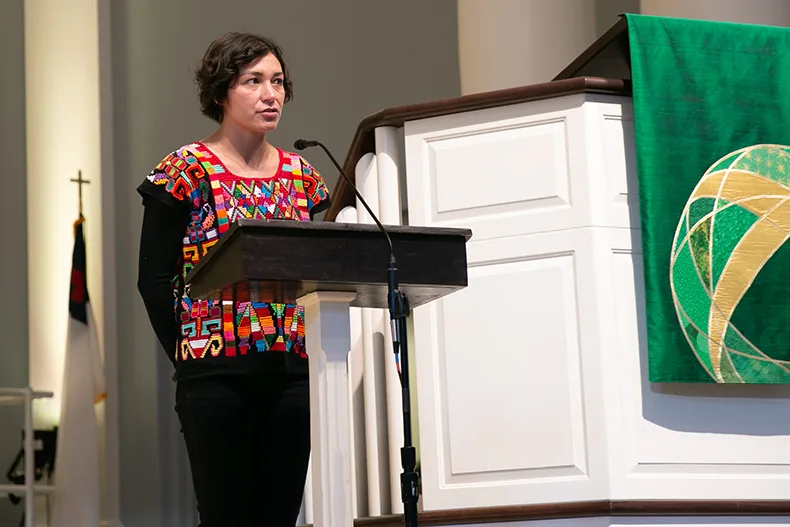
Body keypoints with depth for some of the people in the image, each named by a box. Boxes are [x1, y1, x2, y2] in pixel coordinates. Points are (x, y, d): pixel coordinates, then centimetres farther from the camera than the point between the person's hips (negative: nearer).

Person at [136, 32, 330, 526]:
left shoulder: (301, 174, 11)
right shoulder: (186, 170, -2)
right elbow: (154, 277, -3)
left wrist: (307, 346, 4)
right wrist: (190, 354, -4)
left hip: (293, 371, 4)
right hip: (217, 373, -4)